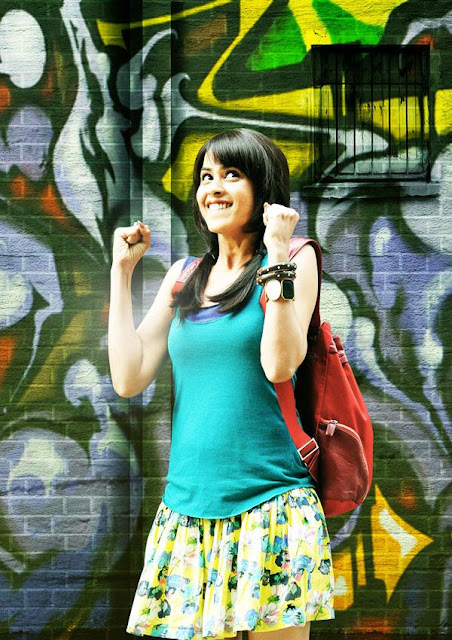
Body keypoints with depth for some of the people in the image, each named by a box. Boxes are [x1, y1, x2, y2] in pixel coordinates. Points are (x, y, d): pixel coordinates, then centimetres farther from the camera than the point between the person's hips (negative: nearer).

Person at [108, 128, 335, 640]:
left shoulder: (295, 259, 2)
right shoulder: (184, 276, 15)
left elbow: (280, 365, -14)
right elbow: (128, 379, 5)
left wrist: (277, 257, -14)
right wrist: (122, 270, 9)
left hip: (269, 498, -4)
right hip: (186, 503, 4)